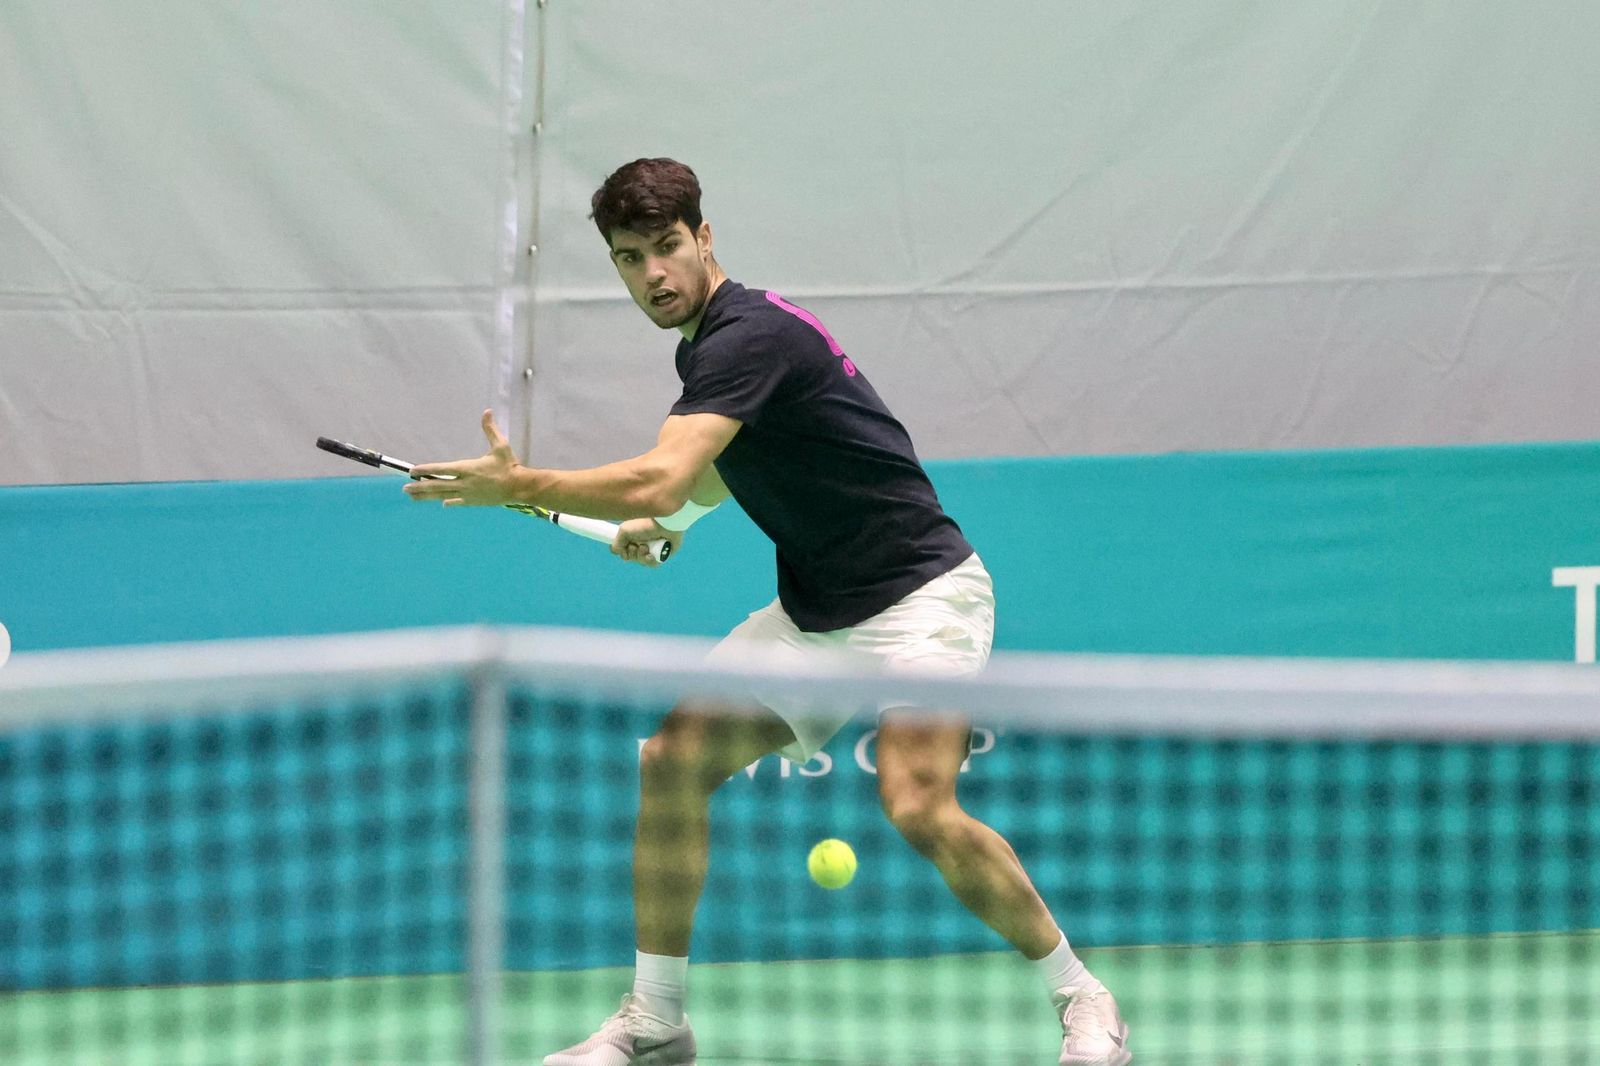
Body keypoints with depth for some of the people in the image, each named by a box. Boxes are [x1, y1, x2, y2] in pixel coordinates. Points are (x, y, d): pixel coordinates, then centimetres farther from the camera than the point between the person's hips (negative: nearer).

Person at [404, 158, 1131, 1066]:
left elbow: (659, 481, -32)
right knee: (673, 760, -1)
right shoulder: (708, 338, 9)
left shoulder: (748, 336, -22)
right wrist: (668, 522, 12)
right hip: (815, 611, 10)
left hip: (920, 595, -10)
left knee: (918, 806, -26)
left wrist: (519, 486, -25)